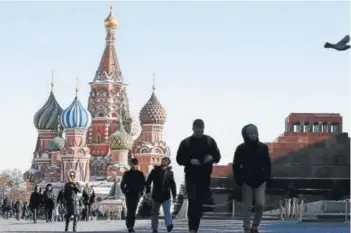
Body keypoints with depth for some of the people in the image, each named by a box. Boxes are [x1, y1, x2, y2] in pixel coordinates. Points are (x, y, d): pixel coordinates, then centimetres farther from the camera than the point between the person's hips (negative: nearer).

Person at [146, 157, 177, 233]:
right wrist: (148, 190, -9)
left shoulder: (170, 172, 8)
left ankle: (169, 225, -33)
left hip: (166, 196, -1)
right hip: (156, 195, 1)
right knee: (155, 213, 6)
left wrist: (174, 195, 5)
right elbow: (148, 181, 3)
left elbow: (173, 184, 10)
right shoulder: (154, 171, 6)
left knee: (167, 212, -15)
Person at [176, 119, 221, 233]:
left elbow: (218, 156, 8)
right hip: (191, 176, -2)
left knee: (200, 203, 6)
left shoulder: (210, 141, 6)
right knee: (193, 201, -16)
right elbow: (179, 159, 1)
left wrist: (212, 157, -15)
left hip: (205, 177, 2)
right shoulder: (186, 142, 2)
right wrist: (190, 161, -17)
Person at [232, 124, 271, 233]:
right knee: (247, 206, 1)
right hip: (247, 182, -1)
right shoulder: (241, 149, -5)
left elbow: (267, 164, 6)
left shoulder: (263, 147, 0)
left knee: (260, 204, -7)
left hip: (260, 181, 1)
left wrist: (266, 178, -1)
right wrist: (239, 181, -5)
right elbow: (236, 166, -1)